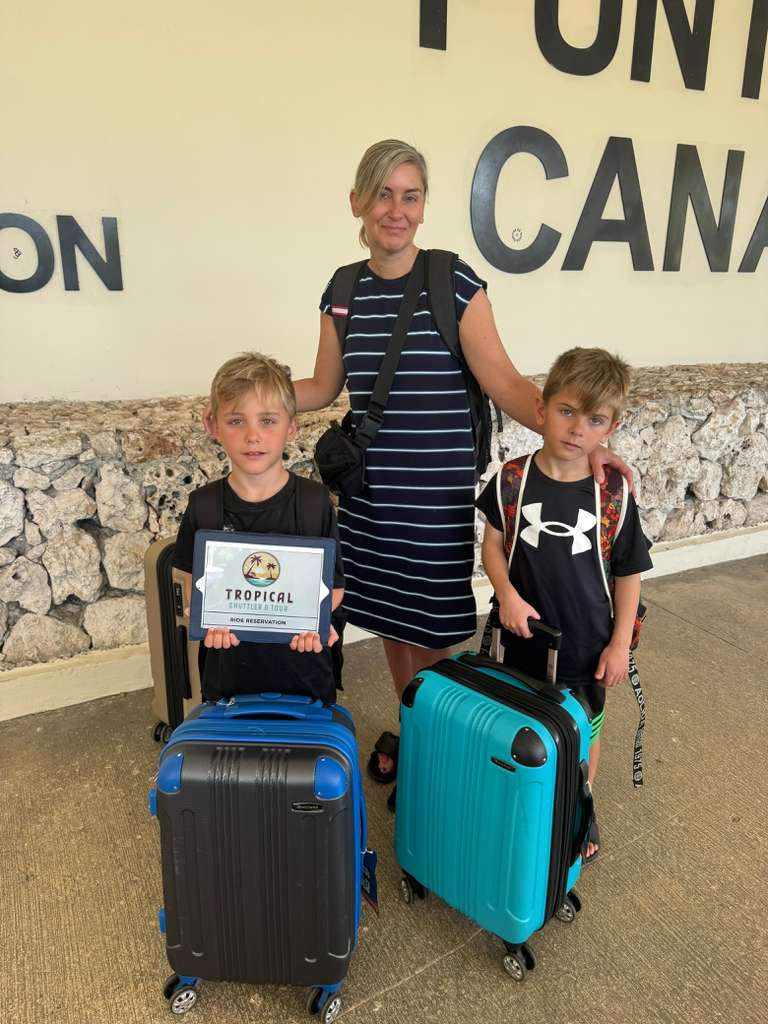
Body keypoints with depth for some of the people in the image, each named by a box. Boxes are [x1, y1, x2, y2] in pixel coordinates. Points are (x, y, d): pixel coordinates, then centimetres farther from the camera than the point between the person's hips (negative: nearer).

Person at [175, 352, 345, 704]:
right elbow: (195, 585, 2)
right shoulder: (204, 506, -6)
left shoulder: (314, 501, -9)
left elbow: (334, 583, -2)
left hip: (302, 666, -1)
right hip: (228, 671, 1)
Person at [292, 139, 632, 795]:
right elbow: (323, 388, 14)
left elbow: (505, 385, -11)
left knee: (429, 635, 6)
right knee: (388, 623, 17)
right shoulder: (345, 290, 5)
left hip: (436, 493, -4)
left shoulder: (455, 283, -8)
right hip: (370, 490, 4)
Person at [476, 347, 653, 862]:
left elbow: (629, 574, -5)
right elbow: (493, 544, -3)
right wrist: (508, 594, -18)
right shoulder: (512, 480, -13)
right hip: (524, 632, 1)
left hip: (587, 640, 0)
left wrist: (620, 642, -4)